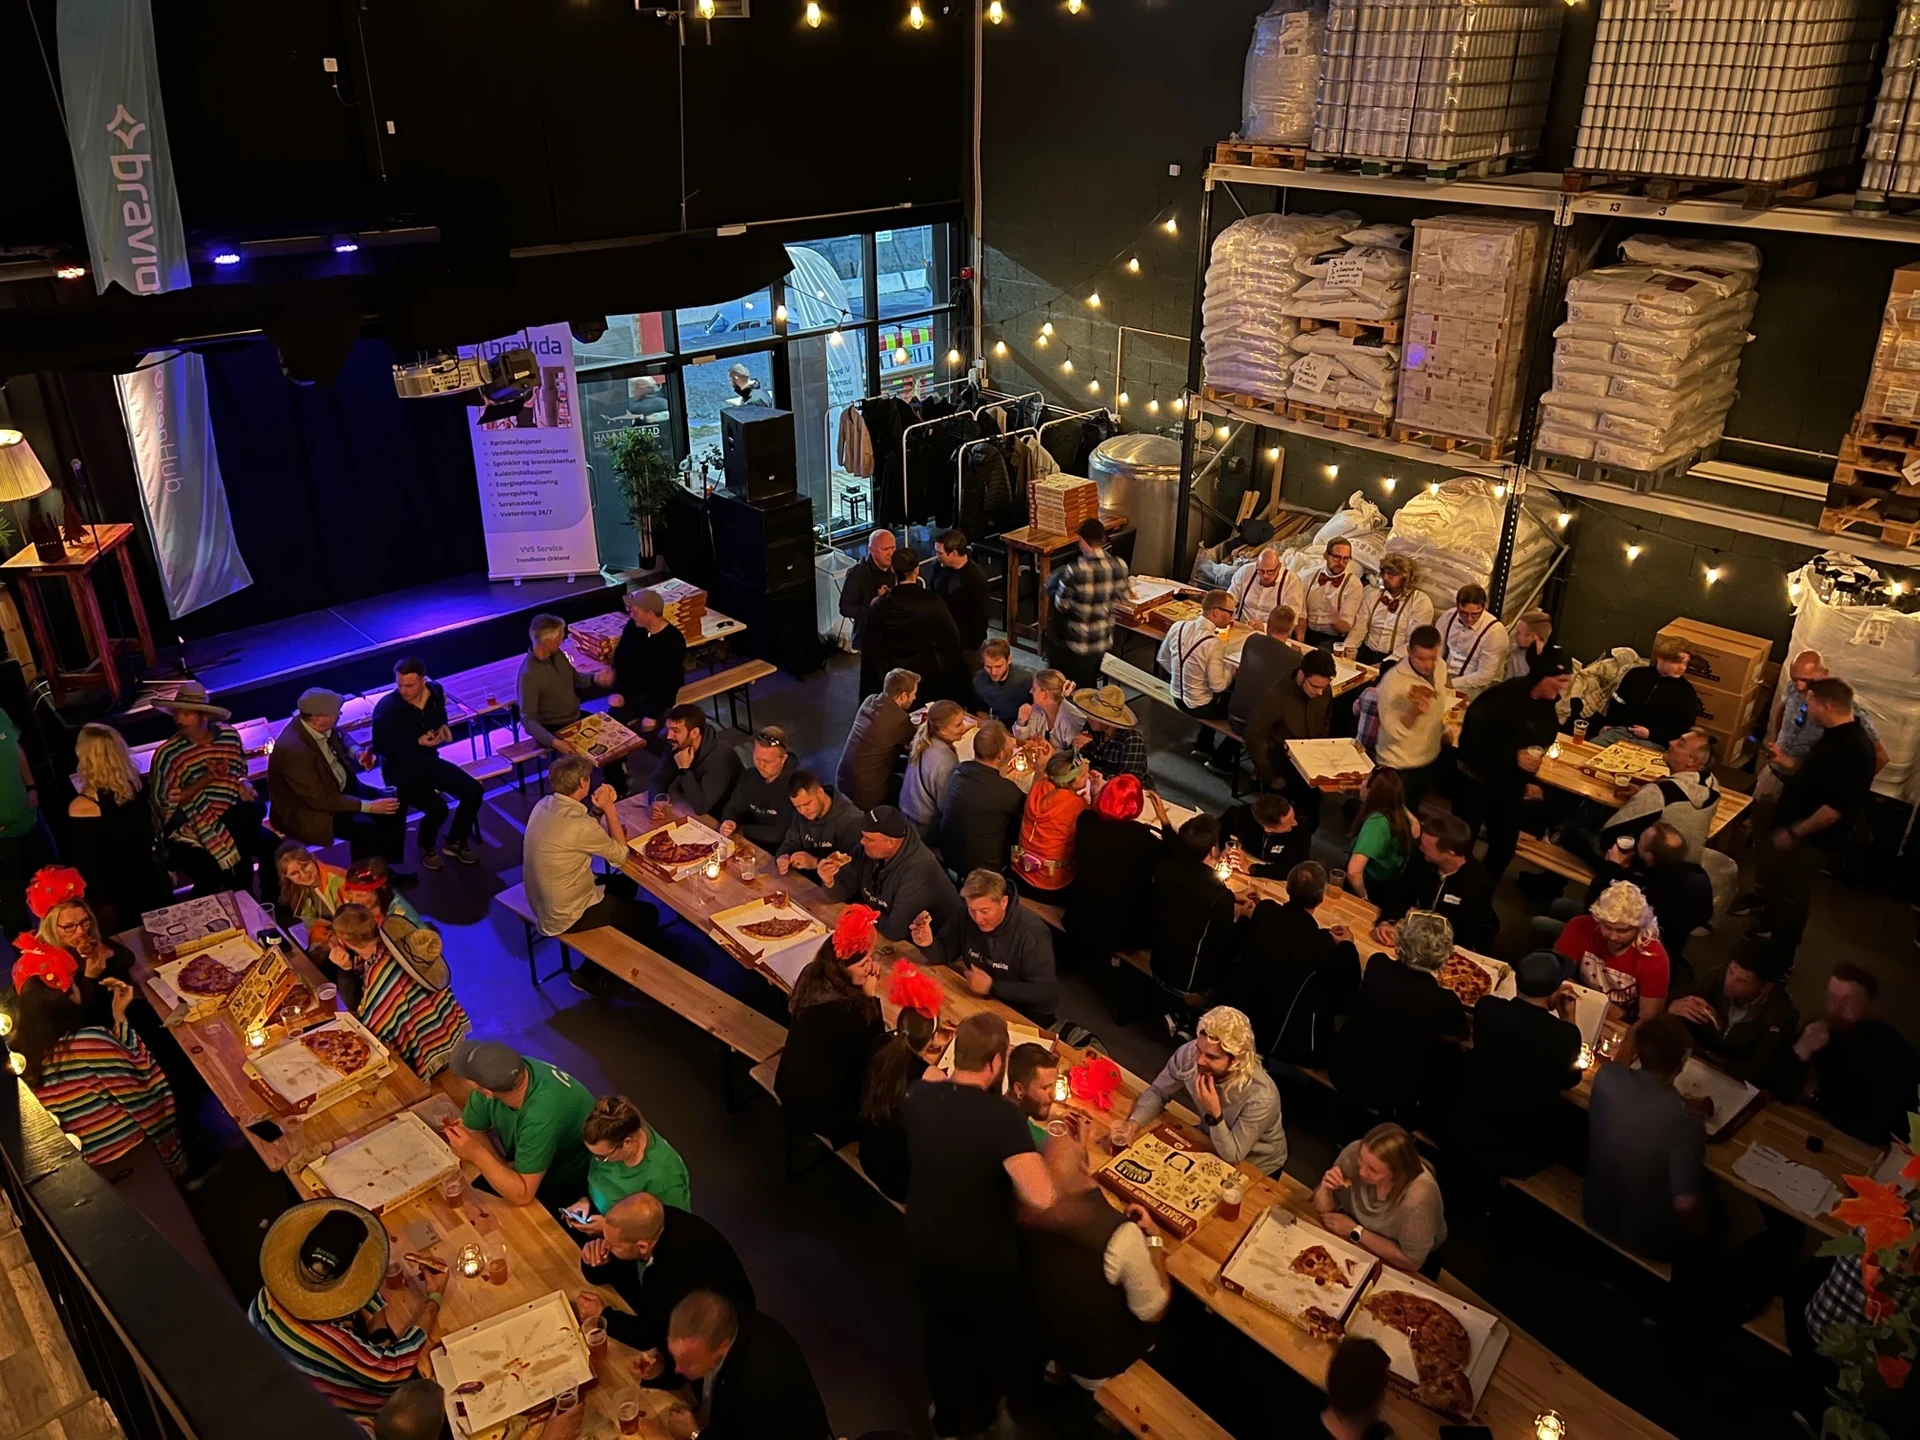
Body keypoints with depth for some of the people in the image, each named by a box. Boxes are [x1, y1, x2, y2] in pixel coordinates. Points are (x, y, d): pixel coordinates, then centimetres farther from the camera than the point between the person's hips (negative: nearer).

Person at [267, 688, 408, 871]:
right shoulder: (293, 750, -34)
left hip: (340, 787, 9)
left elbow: (340, 738, 17)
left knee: (394, 806, -3)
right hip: (306, 809, -9)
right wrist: (368, 806, -28)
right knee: (365, 827, -26)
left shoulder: (320, 725, -10)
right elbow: (319, 799, -30)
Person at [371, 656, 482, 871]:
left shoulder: (435, 691, -8)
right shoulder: (386, 709, -26)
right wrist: (417, 742, -25)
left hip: (430, 761, 6)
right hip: (401, 770, -6)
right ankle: (427, 847, 9)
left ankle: (456, 842, 16)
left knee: (474, 791, -7)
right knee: (437, 809, -25)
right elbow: (380, 748, -18)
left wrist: (443, 728, -9)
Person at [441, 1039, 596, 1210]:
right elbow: (471, 1132, -6)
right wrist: (503, 1167, -21)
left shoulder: (542, 1115, -40)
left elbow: (522, 1195, -32)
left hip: (567, 1188, -6)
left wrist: (476, 1154, -37)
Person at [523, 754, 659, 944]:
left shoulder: (544, 805, -6)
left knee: (625, 884, 25)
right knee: (647, 915, 9)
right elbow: (621, 855, -15)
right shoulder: (578, 824, -31)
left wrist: (600, 810, -4)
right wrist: (609, 809, -11)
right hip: (564, 917, -8)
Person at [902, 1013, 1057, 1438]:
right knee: (993, 1337, 29)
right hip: (985, 1259, -4)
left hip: (925, 1247, 4)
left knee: (942, 1331, 32)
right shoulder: (1003, 1117, -33)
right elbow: (1040, 1197, -41)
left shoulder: (917, 1097, -17)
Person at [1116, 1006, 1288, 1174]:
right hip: (1211, 1141, 5)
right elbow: (1158, 1092, -9)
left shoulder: (1260, 1096, -37)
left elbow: (1232, 1156, -27)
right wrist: (1133, 1123, -25)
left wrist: (1214, 1114, -41)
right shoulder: (1189, 1054, -25)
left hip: (1256, 1168, -5)